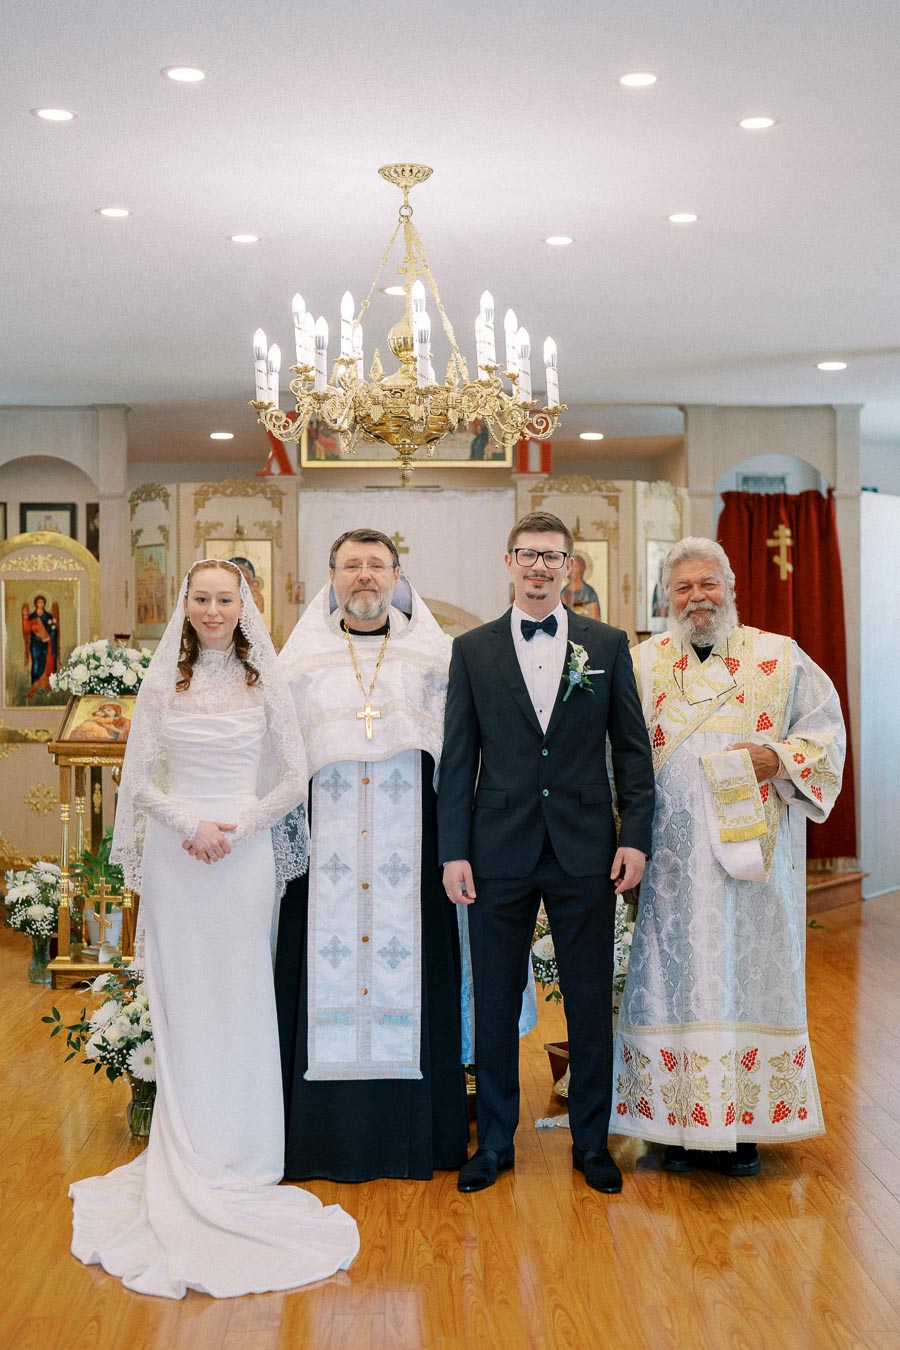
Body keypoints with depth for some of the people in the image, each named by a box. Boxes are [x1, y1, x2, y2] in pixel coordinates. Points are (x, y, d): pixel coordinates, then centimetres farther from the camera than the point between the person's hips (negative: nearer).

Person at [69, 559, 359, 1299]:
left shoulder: (265, 683, 2)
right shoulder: (162, 682, 5)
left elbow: (294, 780, 1)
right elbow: (140, 779, 3)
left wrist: (238, 827, -11)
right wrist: (188, 824, -12)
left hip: (245, 855, -1)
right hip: (174, 856, 1)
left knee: (241, 1000, 2)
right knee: (181, 1001, 6)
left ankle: (237, 1152, 16)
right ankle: (185, 1158, 18)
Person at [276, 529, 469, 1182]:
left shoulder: (433, 656, 8)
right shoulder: (302, 658, 10)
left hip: (409, 842, 0)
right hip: (326, 844, 1)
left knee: (410, 973, 1)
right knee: (325, 974, 0)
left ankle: (418, 1137, 12)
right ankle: (329, 1136, 10)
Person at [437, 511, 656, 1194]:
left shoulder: (607, 644, 5)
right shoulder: (473, 649, 5)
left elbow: (633, 747, 6)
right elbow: (458, 757, 3)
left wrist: (634, 836, -3)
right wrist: (453, 851, -3)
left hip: (586, 853, 0)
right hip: (500, 853, 0)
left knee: (590, 1003, 8)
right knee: (495, 1003, 8)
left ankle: (592, 1141, 23)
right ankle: (495, 1141, 23)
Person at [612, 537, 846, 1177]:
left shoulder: (781, 659, 7)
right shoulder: (641, 664, 9)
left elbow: (827, 731, 6)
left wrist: (778, 758, -12)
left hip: (753, 853, 0)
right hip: (672, 859, 0)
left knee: (749, 975, 3)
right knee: (676, 976, 1)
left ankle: (744, 1123, 13)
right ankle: (680, 1122, 11)